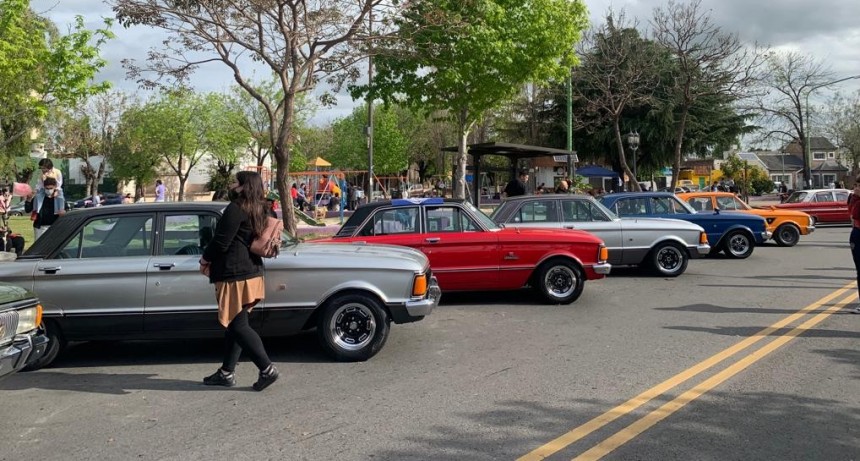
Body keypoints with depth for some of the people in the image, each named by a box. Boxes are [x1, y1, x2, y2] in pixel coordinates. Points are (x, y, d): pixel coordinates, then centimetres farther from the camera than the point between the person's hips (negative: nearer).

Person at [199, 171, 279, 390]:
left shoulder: (236, 209, -15)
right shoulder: (260, 210, 13)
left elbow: (221, 242, -17)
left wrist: (205, 259, 2)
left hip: (235, 276, -10)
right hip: (252, 272, 10)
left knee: (238, 326, -4)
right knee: (234, 324, 14)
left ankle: (267, 369, -4)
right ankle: (227, 372, 21)